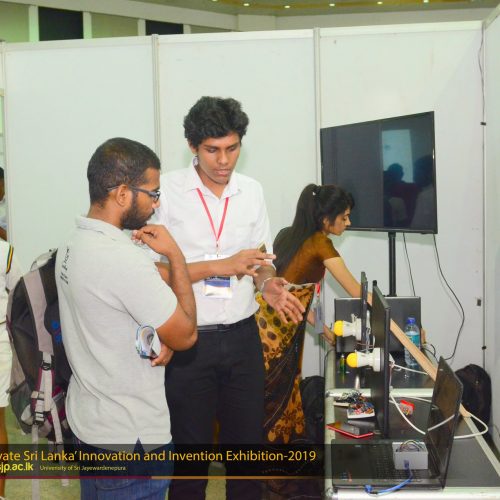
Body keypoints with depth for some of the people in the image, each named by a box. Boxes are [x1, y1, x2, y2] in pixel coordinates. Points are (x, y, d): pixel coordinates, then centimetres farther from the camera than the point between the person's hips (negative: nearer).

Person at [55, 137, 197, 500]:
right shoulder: (122, 259, -27)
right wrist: (175, 254, -12)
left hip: (88, 421, 9)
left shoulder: (73, 246, 3)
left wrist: (164, 340, -6)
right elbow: (186, 334, -17)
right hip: (131, 437, -9)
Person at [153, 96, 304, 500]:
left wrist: (268, 285, -9)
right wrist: (220, 266, -21)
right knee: (190, 449, 9)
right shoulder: (167, 190, -8)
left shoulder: (252, 191, 5)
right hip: (188, 340, -4)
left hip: (242, 336, 4)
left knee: (248, 442, 14)